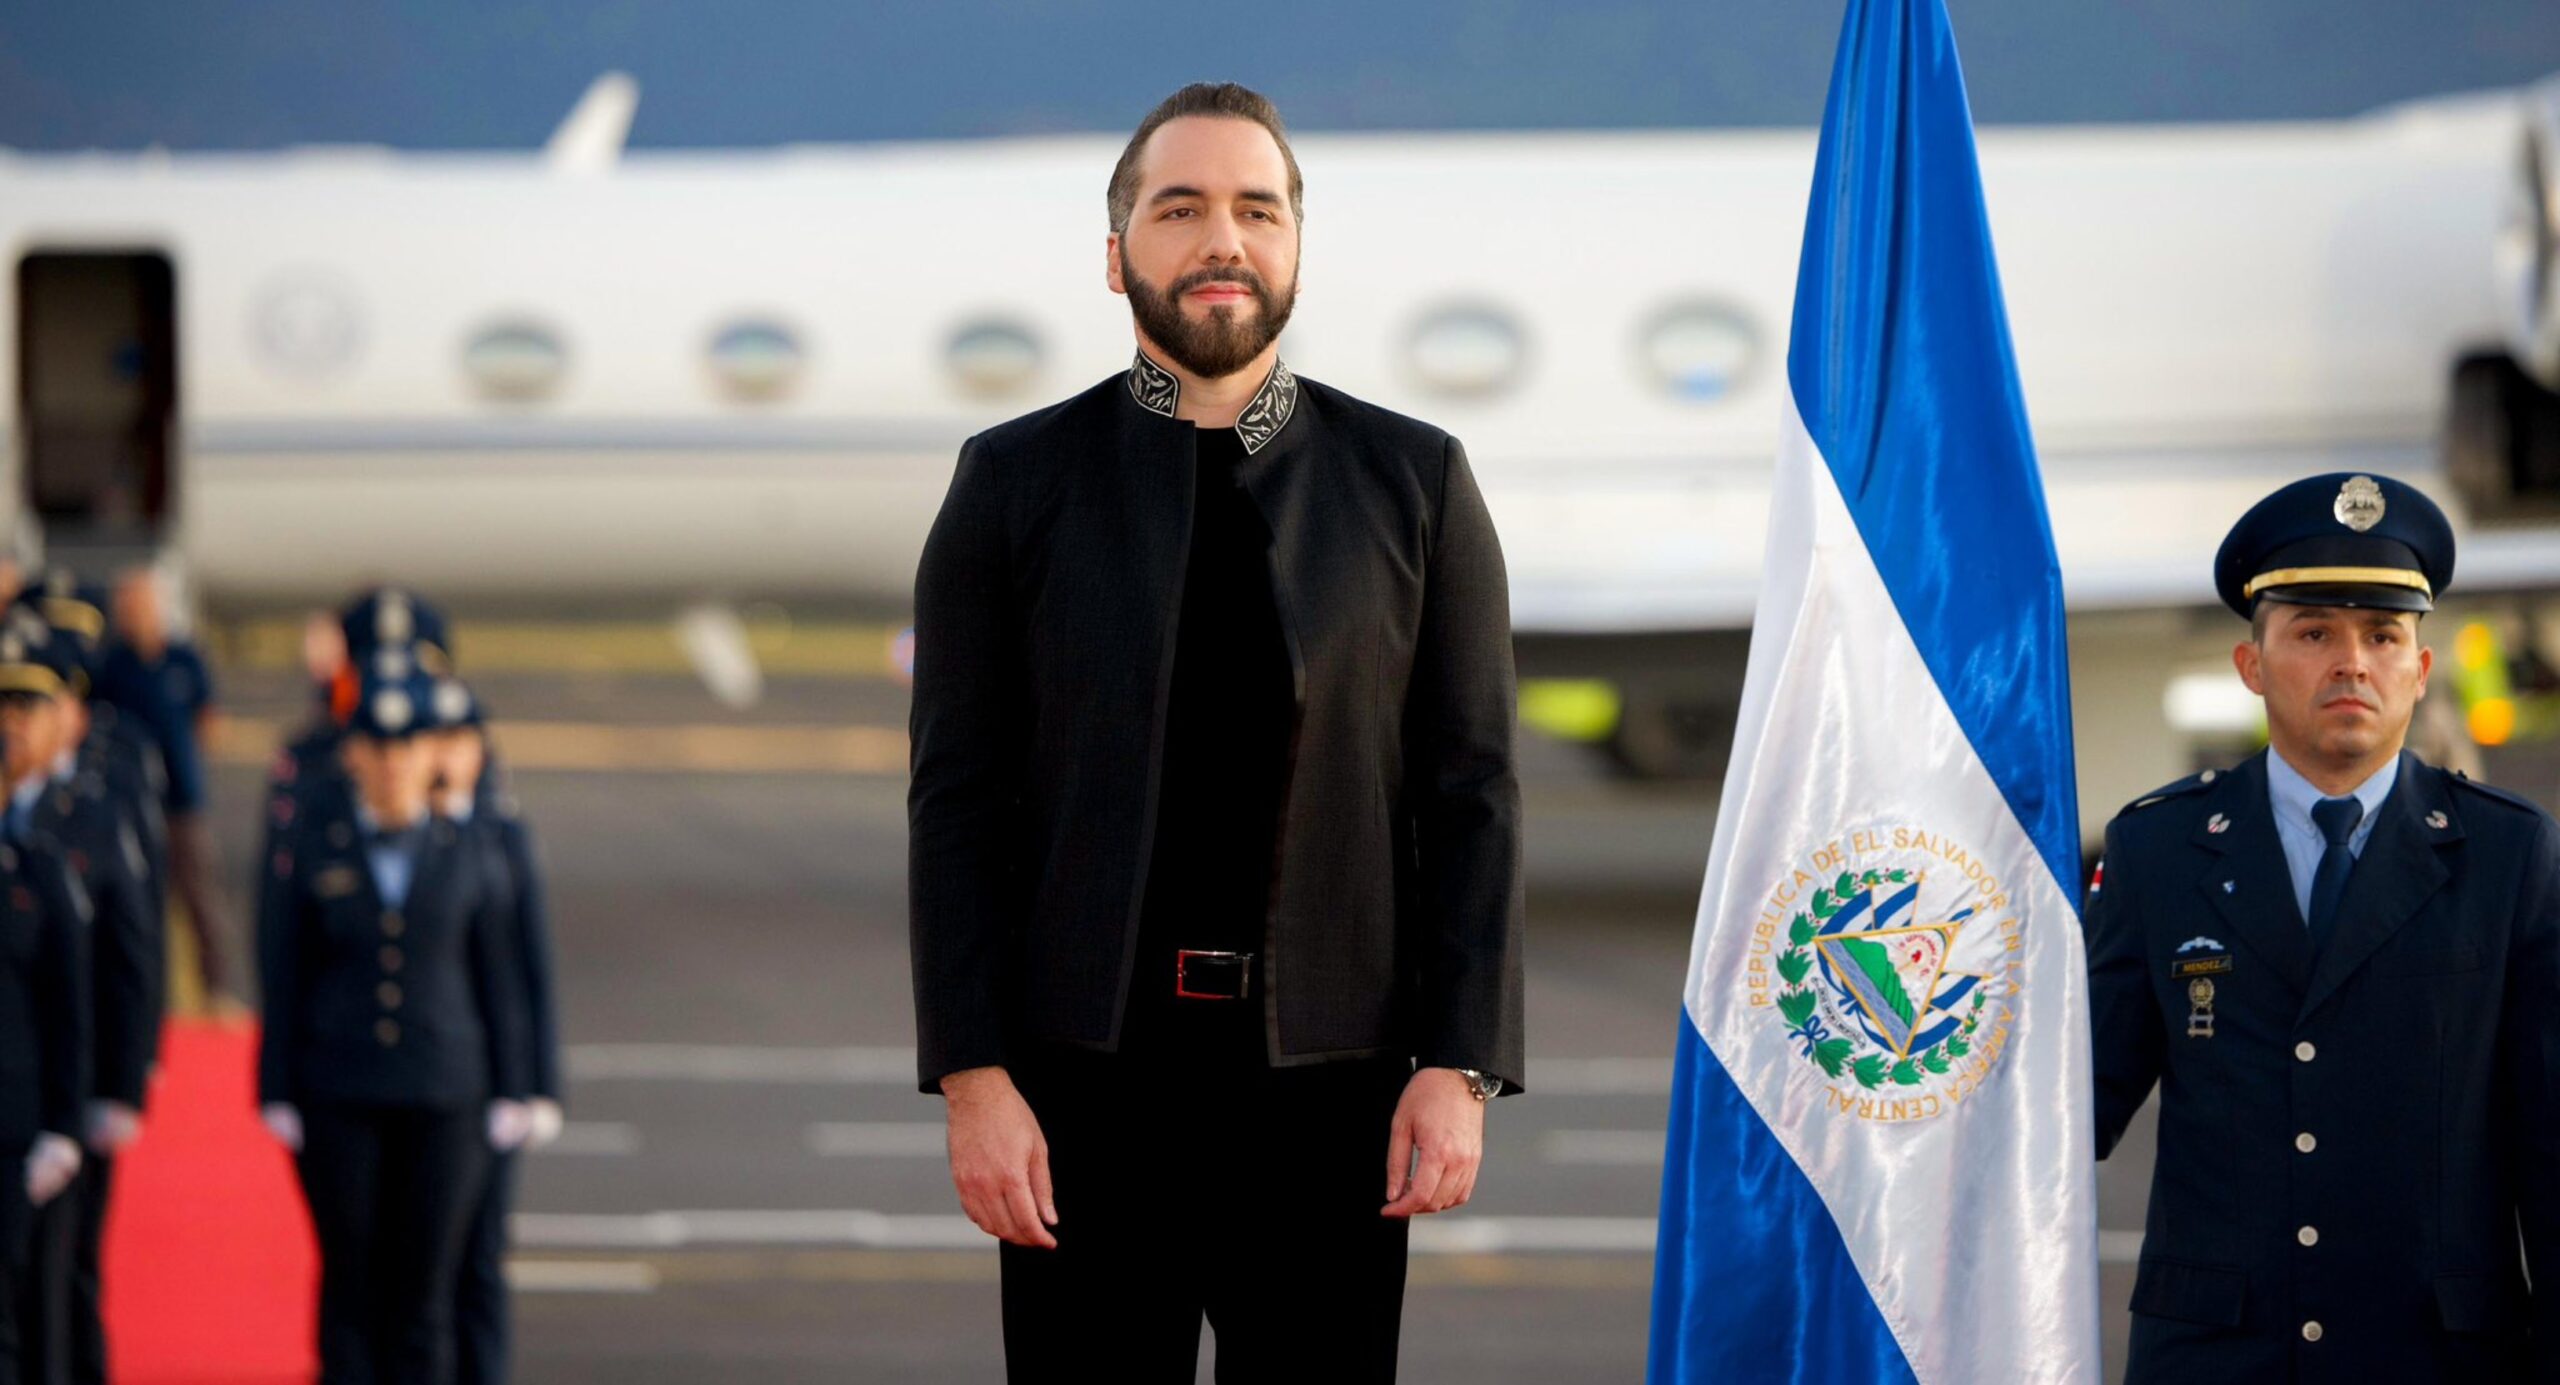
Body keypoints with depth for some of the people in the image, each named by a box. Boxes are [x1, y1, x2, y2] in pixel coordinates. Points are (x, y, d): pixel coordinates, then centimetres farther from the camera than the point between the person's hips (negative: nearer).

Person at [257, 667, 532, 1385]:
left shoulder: (465, 859, 3)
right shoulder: (308, 852, 1)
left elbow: (496, 980, 7)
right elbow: (282, 979, 2)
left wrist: (508, 1094, 3)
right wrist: (278, 1098, -2)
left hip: (444, 1104, 0)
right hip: (338, 1102, 0)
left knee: (425, 1287, -1)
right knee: (350, 1279, 3)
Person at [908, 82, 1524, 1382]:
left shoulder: (1414, 482, 6)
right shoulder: (1015, 483, 5)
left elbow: (1471, 795, 4)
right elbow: (956, 802, 2)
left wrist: (1460, 1067, -6)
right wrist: (972, 1078, -8)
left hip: (1327, 1077, 1)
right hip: (1090, 1074, 0)